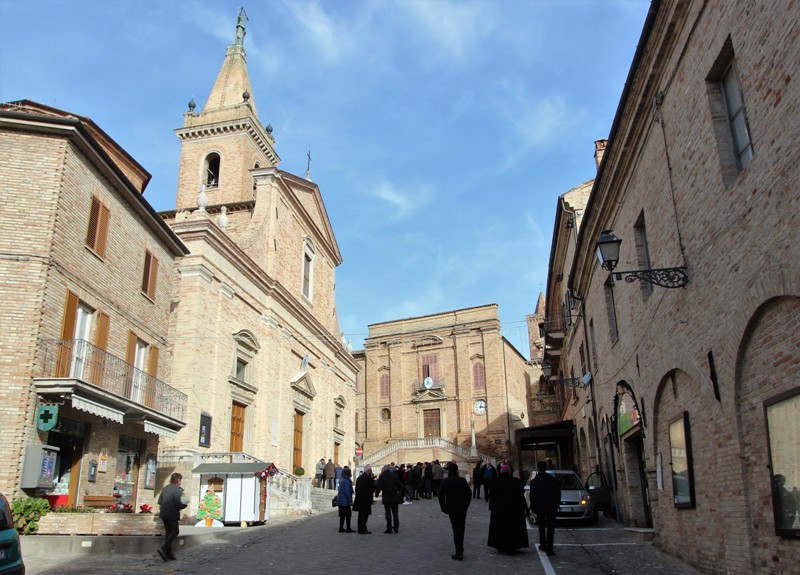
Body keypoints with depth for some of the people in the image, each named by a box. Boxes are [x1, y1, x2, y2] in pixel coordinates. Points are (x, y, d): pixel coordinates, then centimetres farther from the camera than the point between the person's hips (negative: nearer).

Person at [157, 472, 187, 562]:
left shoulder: (165, 488, 8)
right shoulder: (177, 490, -14)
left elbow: (159, 501, 12)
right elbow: (178, 504, -18)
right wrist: (185, 505, 1)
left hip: (164, 514, 8)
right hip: (172, 514, -8)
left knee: (168, 532, 13)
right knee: (175, 531, 4)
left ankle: (168, 554, 15)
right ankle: (163, 548, -10)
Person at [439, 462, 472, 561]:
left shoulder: (445, 482, -8)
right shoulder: (463, 480, 1)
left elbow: (441, 496, -12)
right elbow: (469, 493, 3)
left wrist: (444, 508, -1)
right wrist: (466, 505, 12)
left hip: (452, 509, -3)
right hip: (463, 509, 3)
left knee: (456, 529, 0)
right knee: (461, 529, 15)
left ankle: (459, 553, -3)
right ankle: (460, 551, 26)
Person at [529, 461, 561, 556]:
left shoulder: (534, 481, -7)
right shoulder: (553, 479, -2)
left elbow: (532, 496, -4)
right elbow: (558, 494, 2)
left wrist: (533, 507, 5)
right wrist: (556, 505, 12)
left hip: (540, 507, 0)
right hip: (551, 507, 0)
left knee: (542, 527, 17)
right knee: (550, 528, 1)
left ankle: (543, 545, 23)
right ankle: (549, 548, -5)